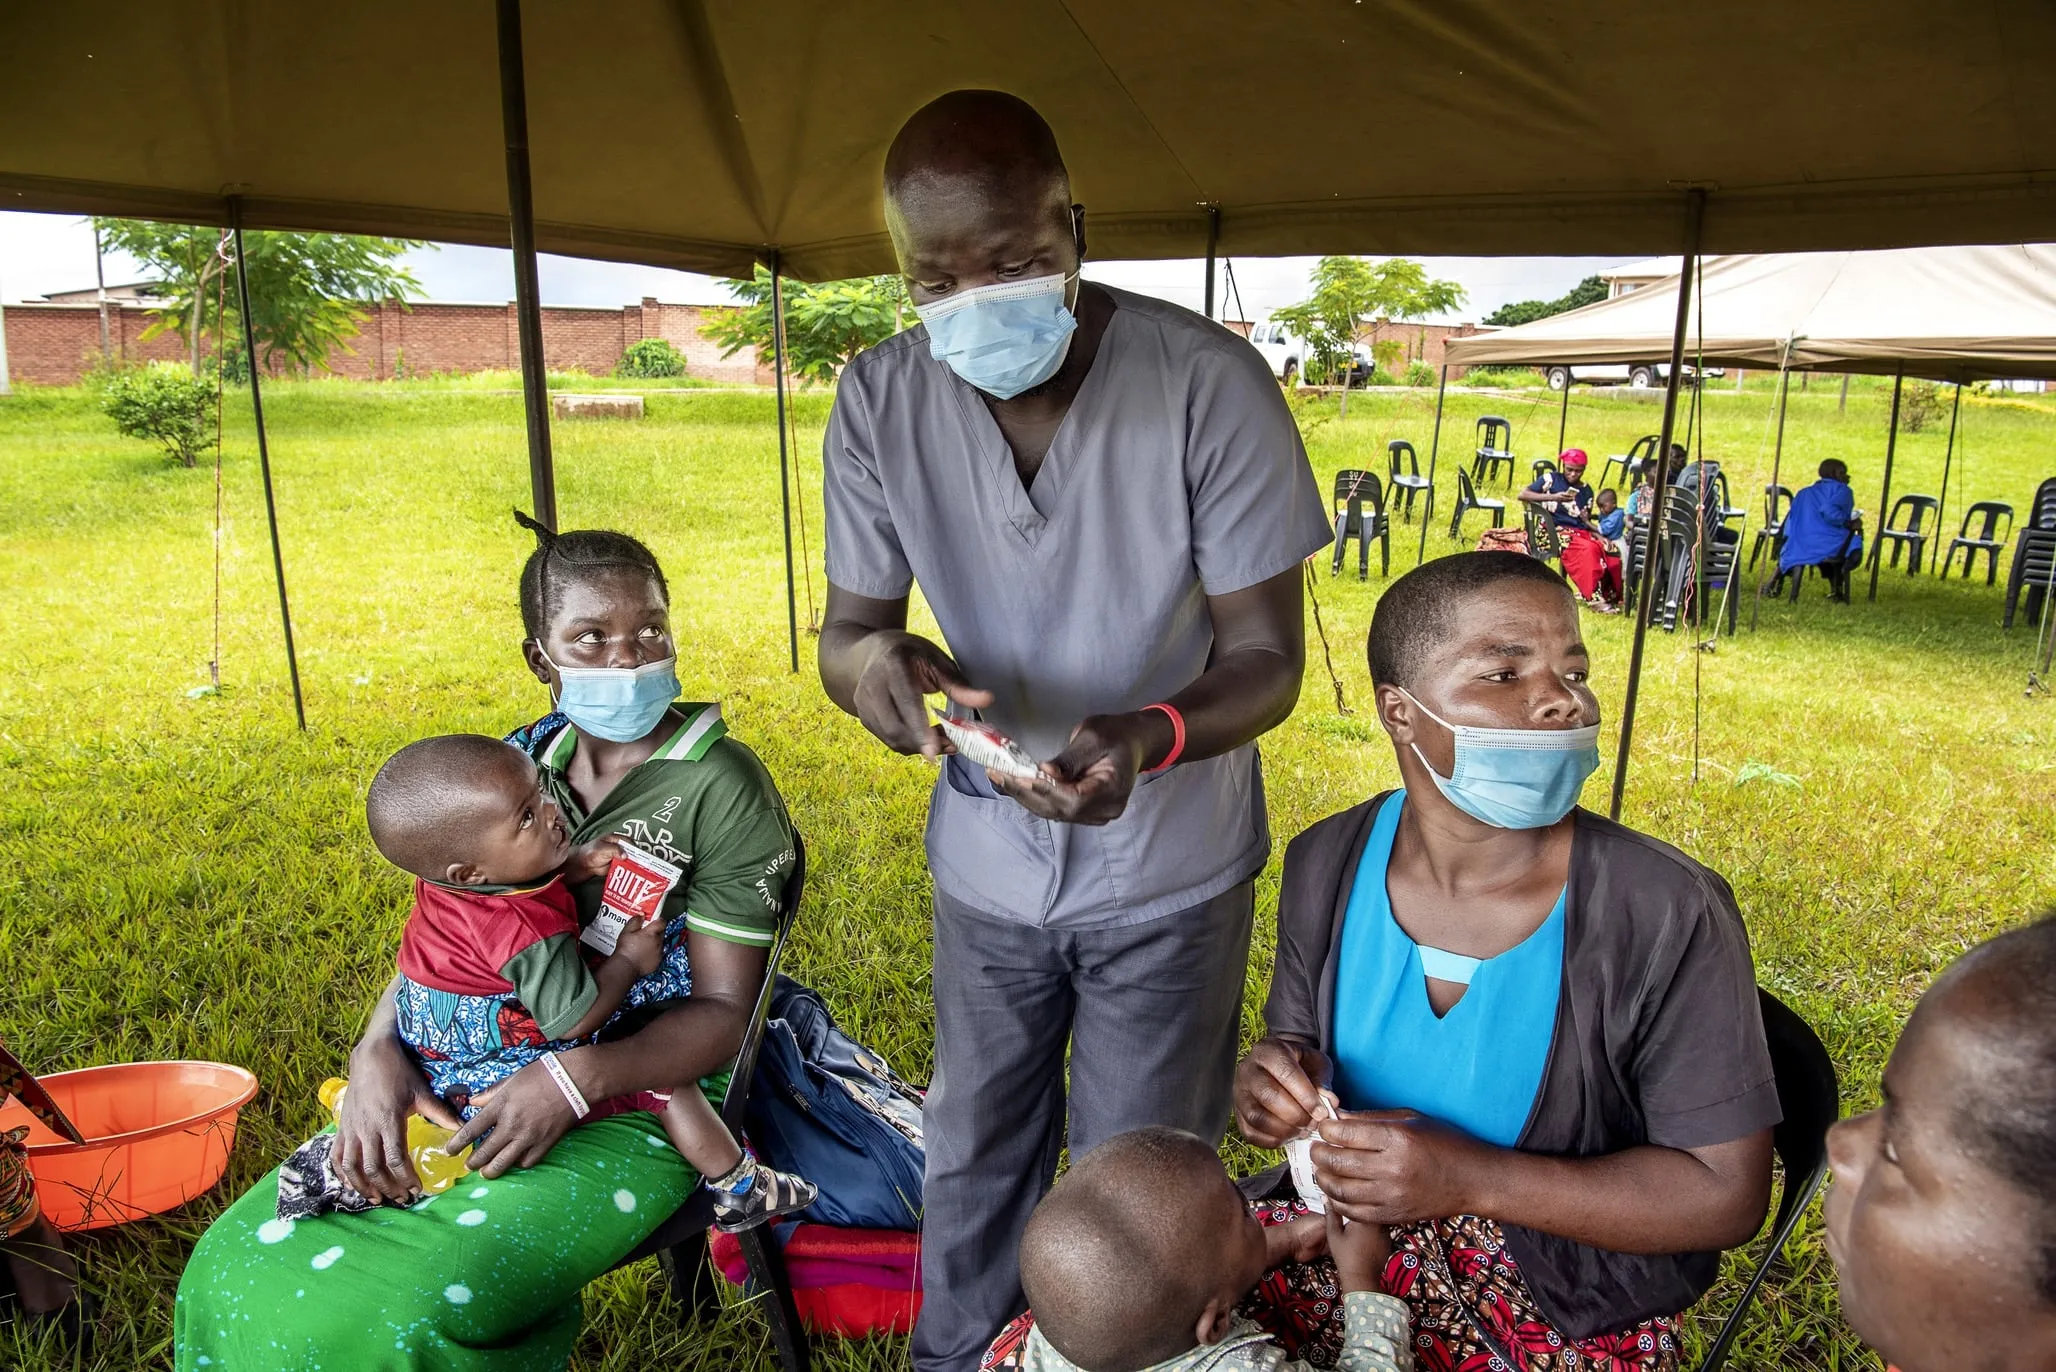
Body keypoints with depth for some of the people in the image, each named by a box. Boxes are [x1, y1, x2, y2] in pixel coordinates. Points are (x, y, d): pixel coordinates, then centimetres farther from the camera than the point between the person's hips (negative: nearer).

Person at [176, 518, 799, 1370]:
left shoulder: (721, 788, -13)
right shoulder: (521, 761, 5)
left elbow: (724, 1010, -12)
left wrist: (578, 1077, -27)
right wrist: (378, 1050, -11)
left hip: (637, 1100, -6)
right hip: (476, 1073, 6)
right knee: (241, 1264, -5)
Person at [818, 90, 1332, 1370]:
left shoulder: (1212, 384, -23)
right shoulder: (878, 400, -14)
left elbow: (1267, 661, -18)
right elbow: (848, 628, -6)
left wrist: (1146, 737, -39)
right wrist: (872, 661, -32)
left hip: (1169, 867, -2)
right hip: (987, 856, 3)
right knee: (973, 1161, 22)